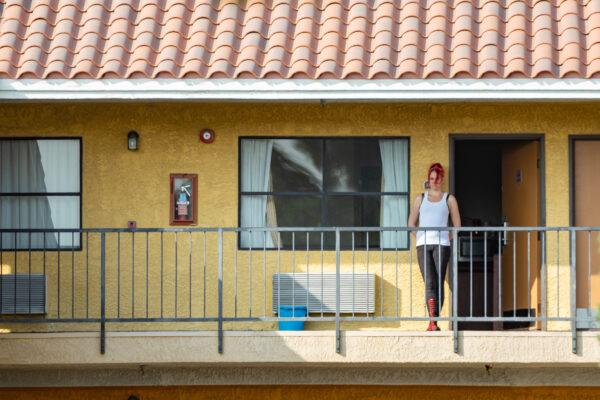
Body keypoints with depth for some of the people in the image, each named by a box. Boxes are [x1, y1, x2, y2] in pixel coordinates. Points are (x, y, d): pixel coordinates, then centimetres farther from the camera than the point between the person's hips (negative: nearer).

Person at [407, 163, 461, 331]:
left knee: (439, 284, -5)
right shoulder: (420, 199, 16)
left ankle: (434, 322, 1)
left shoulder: (449, 199, 12)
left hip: (442, 245, -1)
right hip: (423, 246, 1)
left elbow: (457, 226, 12)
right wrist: (421, 240, 8)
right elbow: (411, 224, 18)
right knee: (429, 283, -12)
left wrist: (446, 241, 6)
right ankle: (433, 321, -22)